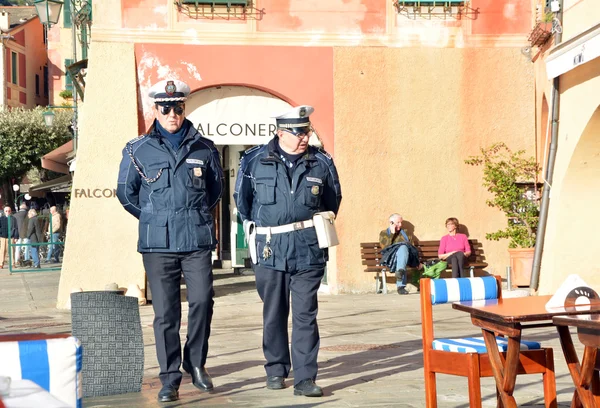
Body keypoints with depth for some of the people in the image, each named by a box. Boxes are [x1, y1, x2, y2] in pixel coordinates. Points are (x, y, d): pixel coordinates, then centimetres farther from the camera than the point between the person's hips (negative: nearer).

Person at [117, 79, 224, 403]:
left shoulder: (204, 149, 8)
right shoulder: (138, 150, 4)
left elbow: (215, 189, 21)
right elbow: (126, 192, 14)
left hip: (198, 242, 1)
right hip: (157, 244, -1)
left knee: (202, 301, -8)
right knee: (165, 313, -1)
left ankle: (196, 362, 15)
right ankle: (169, 379, 7)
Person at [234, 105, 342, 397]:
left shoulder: (321, 162, 1)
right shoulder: (255, 161, -2)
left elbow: (333, 200, 18)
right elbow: (241, 199, 14)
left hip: (309, 252, 0)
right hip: (270, 252, 0)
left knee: (305, 316, -3)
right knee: (274, 315, 10)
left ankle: (305, 378, 0)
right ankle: (276, 370, 25)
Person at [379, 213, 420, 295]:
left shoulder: (406, 233, 27)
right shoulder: (383, 233, 18)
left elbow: (413, 248, 20)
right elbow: (385, 247, -1)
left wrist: (417, 262, 7)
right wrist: (392, 234, -3)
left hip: (407, 257, 2)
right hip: (391, 258, -2)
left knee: (403, 248, -35)